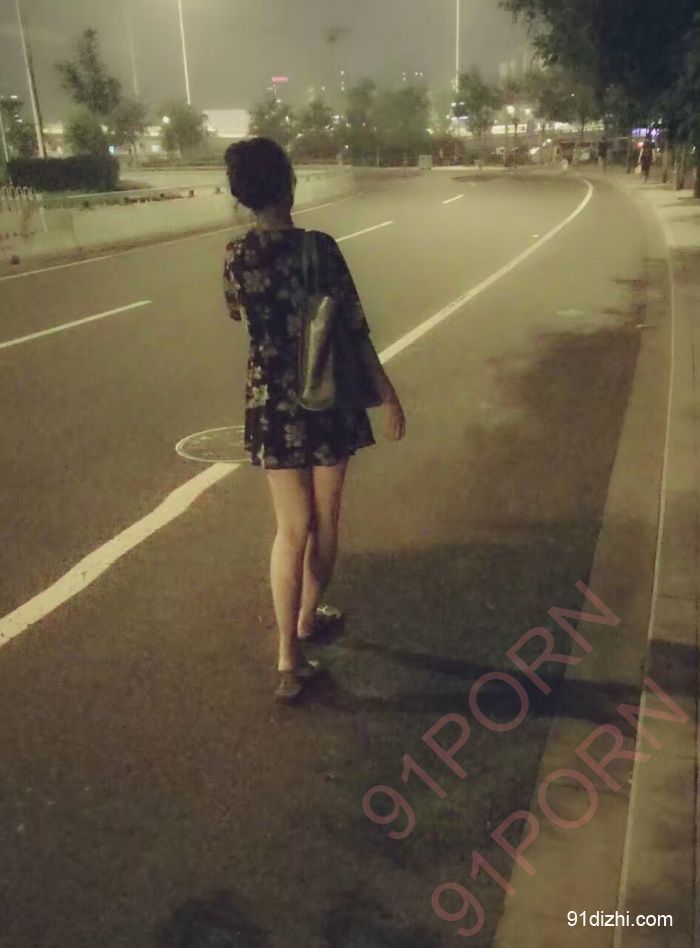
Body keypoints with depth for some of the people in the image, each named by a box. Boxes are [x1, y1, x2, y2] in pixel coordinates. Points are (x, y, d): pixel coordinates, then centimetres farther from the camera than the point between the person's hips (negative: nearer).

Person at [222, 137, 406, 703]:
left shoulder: (237, 256, -3)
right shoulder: (318, 247, -13)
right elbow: (355, 330, -12)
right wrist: (388, 396, -4)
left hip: (272, 404, 3)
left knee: (291, 528, 9)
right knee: (324, 519, 17)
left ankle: (289, 660, 9)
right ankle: (308, 618, 37)